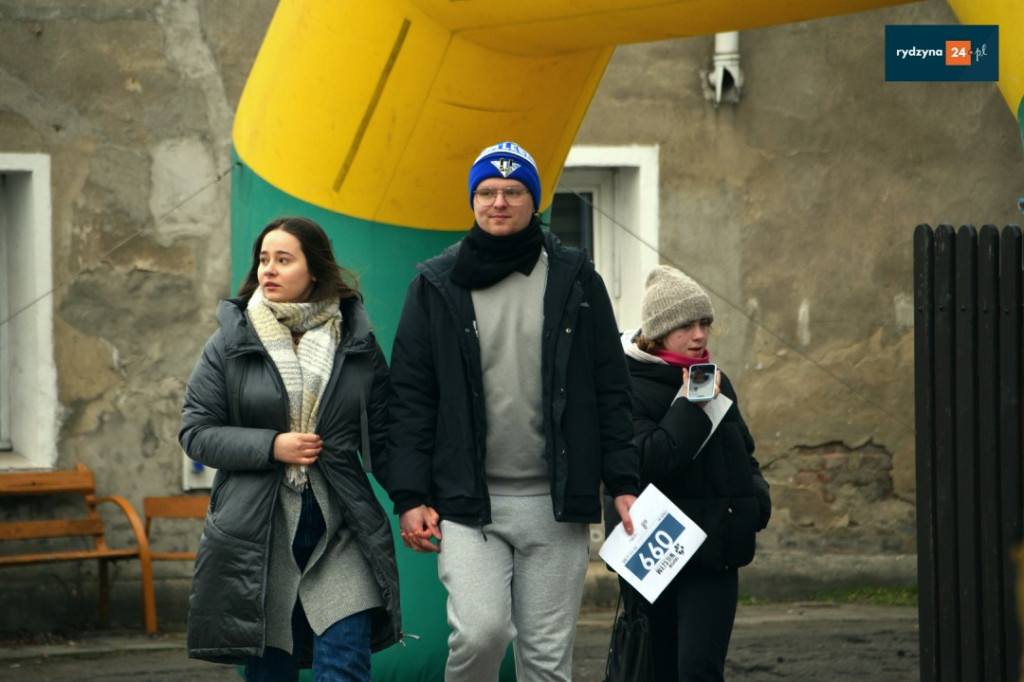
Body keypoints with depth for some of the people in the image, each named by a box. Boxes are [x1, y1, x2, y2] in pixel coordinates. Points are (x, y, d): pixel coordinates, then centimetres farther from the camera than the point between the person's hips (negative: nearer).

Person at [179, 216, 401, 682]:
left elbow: (382, 438, 8)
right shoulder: (230, 344, 4)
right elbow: (195, 432, 2)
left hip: (340, 538, 0)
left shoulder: (356, 344, 6)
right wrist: (271, 447, -12)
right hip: (257, 537, 0)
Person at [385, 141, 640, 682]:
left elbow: (610, 390, 9)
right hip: (467, 501, -1)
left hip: (555, 503, 1)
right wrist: (409, 497, -4)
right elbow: (410, 398, 4)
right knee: (480, 631, -19)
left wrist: (622, 484, 1)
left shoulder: (575, 281, 7)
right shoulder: (437, 287, 5)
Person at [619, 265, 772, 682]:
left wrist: (756, 495, 6)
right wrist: (692, 408, -19)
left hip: (713, 554, 3)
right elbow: (646, 462, -22)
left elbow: (743, 455, 26)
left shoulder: (714, 380, 13)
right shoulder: (631, 388, -8)